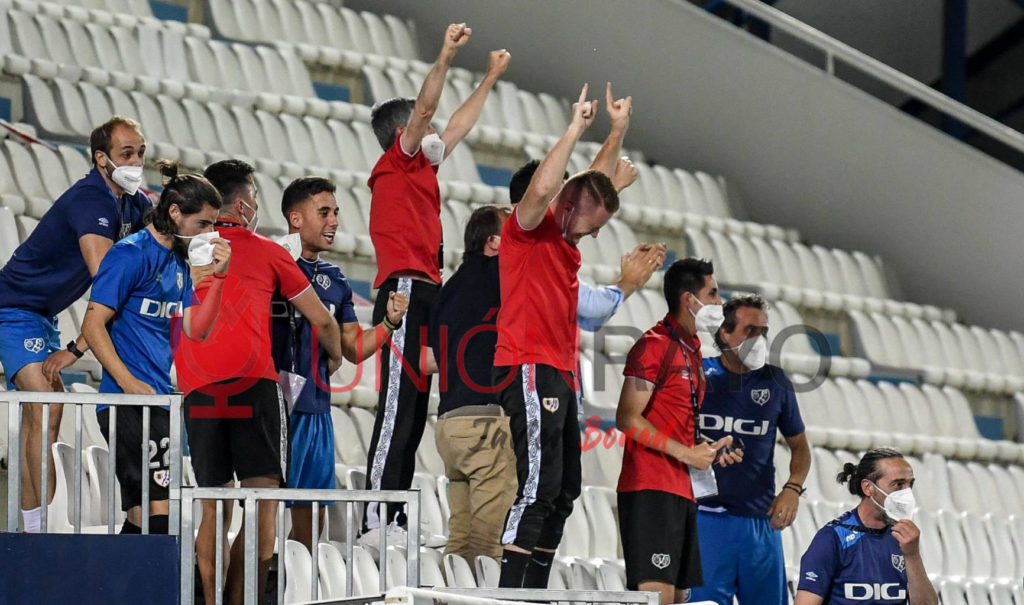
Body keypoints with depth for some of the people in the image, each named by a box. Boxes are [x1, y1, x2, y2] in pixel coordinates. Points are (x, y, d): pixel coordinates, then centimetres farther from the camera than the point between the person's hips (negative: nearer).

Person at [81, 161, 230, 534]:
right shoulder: (130, 255, -9)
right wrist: (128, 382, -20)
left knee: (144, 517, 7)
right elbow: (93, 325, -13)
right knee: (157, 510, -16)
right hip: (128, 402, -9)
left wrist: (217, 276, 3)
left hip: (159, 399, 9)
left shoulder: (179, 262, 17)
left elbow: (196, 330, 14)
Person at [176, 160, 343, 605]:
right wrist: (334, 358, 39)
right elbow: (322, 320, 20)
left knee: (214, 506, 10)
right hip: (252, 383, -4)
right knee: (262, 498, -7)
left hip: (197, 390, 4)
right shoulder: (266, 252, 13)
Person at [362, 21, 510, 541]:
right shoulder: (395, 163, 0)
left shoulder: (423, 166, 22)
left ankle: (395, 520, 5)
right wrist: (445, 58, -20)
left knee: (413, 413, 6)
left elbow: (457, 125, 36)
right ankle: (375, 521, -21)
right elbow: (424, 110, -13)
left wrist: (490, 78, 43)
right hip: (404, 292, -10)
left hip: (426, 294, 10)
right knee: (397, 408, -16)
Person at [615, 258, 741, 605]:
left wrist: (708, 449, 10)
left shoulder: (691, 351, 20)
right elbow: (627, 419, -15)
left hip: (681, 491, 10)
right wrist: (687, 453, -16)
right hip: (651, 488, -10)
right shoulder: (654, 345, -8)